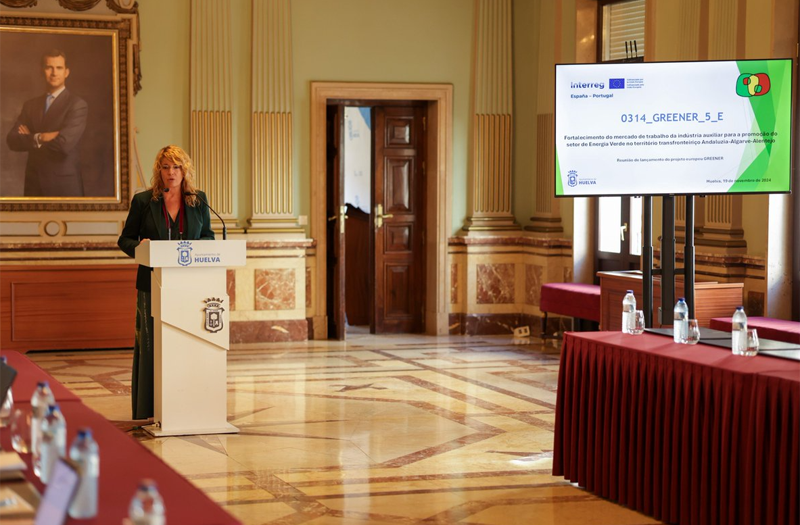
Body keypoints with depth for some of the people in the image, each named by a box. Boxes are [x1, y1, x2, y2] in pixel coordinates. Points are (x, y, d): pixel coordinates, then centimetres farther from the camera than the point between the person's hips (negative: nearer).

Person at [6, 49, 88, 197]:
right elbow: (12, 140, 1)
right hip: (34, 183, 5)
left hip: (64, 185, -5)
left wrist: (29, 139, -4)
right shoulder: (30, 105, 12)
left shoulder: (77, 104, -7)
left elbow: (64, 144, -19)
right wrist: (39, 138, -17)